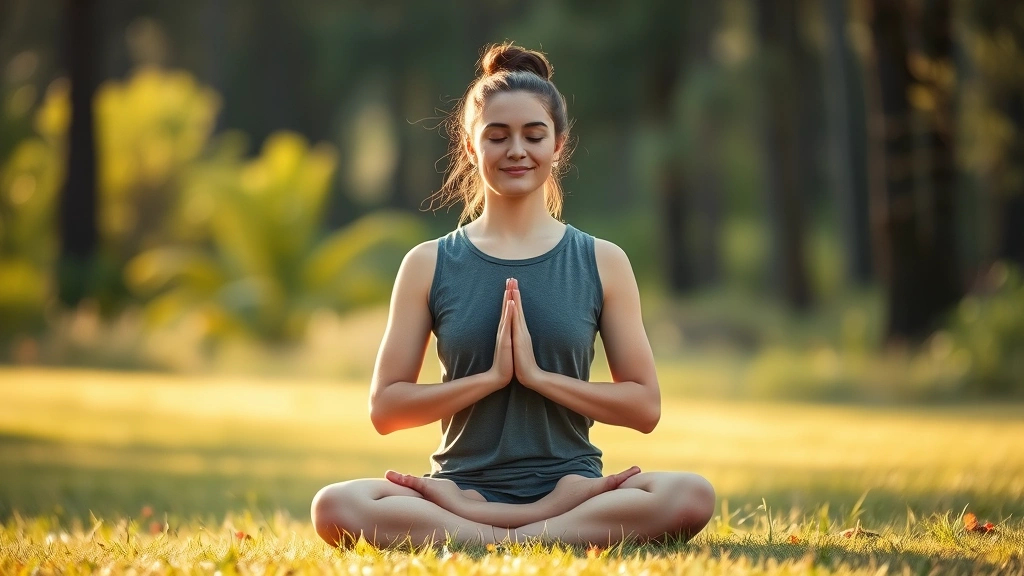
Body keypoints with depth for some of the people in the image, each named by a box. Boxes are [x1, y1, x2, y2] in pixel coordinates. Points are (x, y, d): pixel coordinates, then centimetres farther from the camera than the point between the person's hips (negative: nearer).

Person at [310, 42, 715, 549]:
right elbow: (385, 407, 3)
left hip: (570, 484, 0)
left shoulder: (603, 263, 7)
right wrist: (490, 376, -10)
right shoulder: (429, 265, 7)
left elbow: (644, 406, 4)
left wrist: (539, 375, -9)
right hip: (463, 483, 0)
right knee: (336, 508, -32)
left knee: (691, 497, -32)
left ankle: (471, 530, -25)